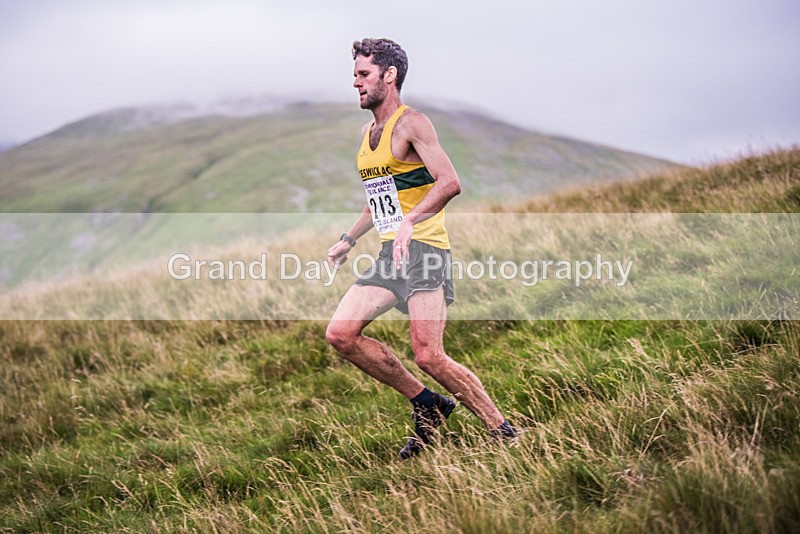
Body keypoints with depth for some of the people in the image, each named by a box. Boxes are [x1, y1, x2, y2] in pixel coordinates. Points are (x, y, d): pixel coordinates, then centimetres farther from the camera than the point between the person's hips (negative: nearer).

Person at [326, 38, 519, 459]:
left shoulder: (411, 123, -8)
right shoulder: (367, 133, 19)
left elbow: (450, 183, -22)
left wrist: (408, 222, -32)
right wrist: (348, 240, 26)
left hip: (423, 249, -9)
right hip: (389, 254, 9)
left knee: (429, 357, -17)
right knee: (340, 334, -3)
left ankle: (504, 433, -3)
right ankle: (426, 404, 8)